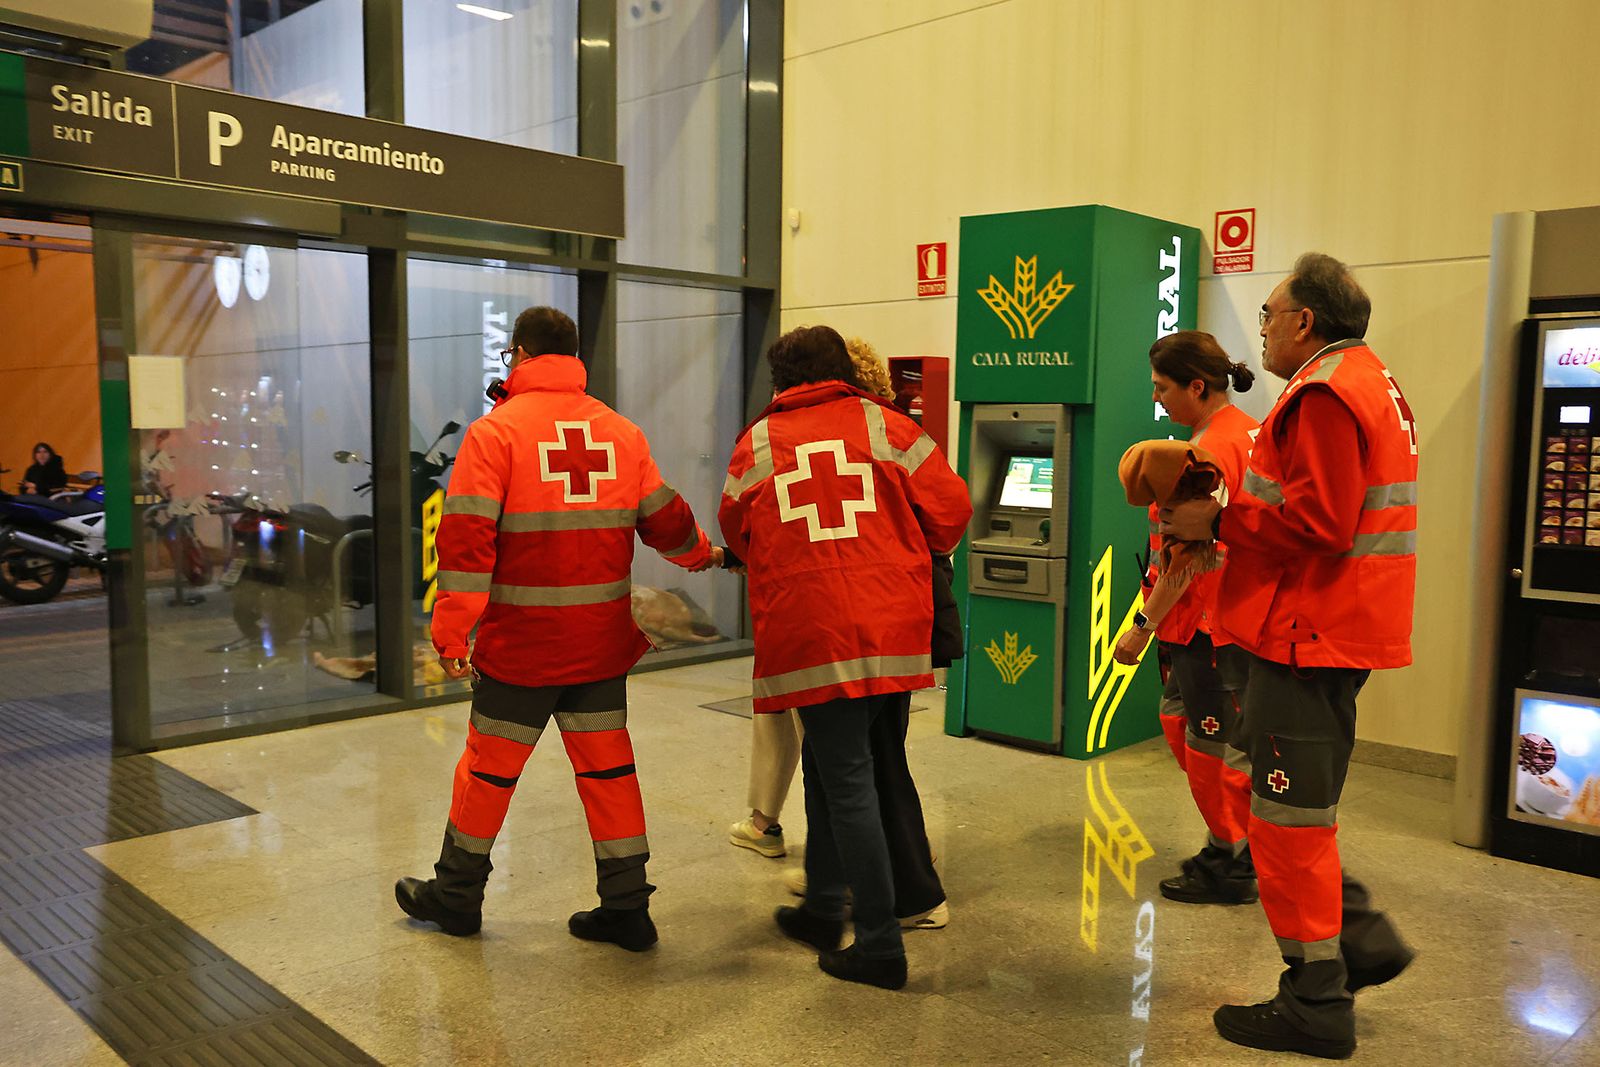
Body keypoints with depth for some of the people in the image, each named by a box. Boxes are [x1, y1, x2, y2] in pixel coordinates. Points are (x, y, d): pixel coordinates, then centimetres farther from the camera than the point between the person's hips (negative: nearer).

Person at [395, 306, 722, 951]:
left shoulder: (495, 430, -8)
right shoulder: (622, 432, 5)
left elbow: (467, 536, -14)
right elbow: (665, 518, 12)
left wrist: (452, 629, -12)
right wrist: (703, 555, 32)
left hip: (521, 638, -4)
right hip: (602, 638, 4)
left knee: (489, 764, 12)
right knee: (607, 765, 12)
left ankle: (456, 895, 29)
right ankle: (625, 907, 17)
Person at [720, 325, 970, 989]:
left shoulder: (756, 443, 6)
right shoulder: (884, 425, 6)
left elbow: (736, 536, 18)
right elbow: (950, 507, 6)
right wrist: (918, 557, 26)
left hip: (808, 632, -3)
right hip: (894, 629, 3)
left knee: (845, 778, 3)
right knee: (829, 761, 20)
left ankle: (881, 947, 6)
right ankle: (824, 909, 29)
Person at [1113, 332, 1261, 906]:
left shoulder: (1209, 451, -20)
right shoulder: (1249, 433, 12)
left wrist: (1143, 626, -16)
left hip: (1211, 625, -10)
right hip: (1238, 616, 10)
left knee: (1213, 748, 3)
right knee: (1181, 723, 19)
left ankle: (1231, 869, 18)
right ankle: (1233, 845, 29)